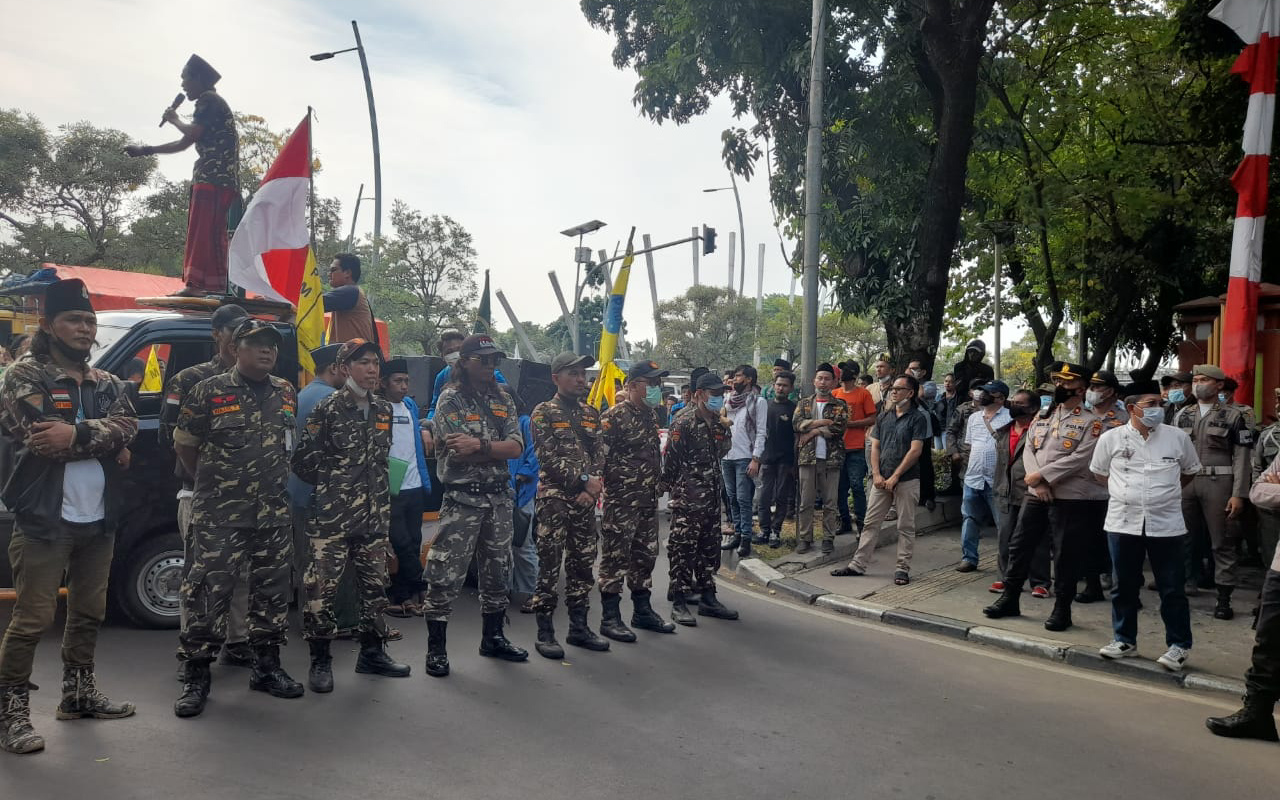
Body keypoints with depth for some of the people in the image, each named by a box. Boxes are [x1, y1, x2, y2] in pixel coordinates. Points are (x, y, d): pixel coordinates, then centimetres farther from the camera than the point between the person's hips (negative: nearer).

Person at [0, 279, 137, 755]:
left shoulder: (107, 385, 12)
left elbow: (127, 427, -6)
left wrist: (77, 434, -21)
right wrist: (104, 440, -13)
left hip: (98, 518, 6)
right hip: (45, 518, -6)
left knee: (89, 612, 15)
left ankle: (78, 693, 29)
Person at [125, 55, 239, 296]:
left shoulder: (208, 100, -2)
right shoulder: (211, 104, 28)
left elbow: (192, 133, -16)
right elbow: (184, 144, 30)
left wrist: (174, 119, 5)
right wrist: (145, 150, 31)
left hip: (214, 179, -10)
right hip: (212, 178, 10)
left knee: (206, 233, -14)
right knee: (201, 234, 8)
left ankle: (213, 287, -18)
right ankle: (197, 286, 8)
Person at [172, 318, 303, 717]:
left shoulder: (286, 393, 8)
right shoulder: (208, 392, -6)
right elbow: (183, 444, 3)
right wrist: (211, 481, 8)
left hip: (274, 514, 5)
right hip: (219, 515, -5)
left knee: (272, 591, 11)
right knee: (208, 592, -4)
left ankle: (267, 667, 24)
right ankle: (196, 677, 8)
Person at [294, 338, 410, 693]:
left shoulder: (383, 410, 10)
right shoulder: (327, 409, -7)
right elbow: (303, 462, -6)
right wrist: (333, 483, 0)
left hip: (374, 516, 6)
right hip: (331, 517, -6)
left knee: (374, 585, 12)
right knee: (323, 587, -3)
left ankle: (372, 652, 25)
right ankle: (320, 661, 9)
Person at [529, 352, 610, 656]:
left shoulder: (591, 413, 14)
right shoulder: (544, 412, -3)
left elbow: (598, 455, 10)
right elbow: (548, 459, -11)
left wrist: (593, 487, -6)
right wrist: (584, 480, -14)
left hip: (585, 498, 6)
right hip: (554, 497, -6)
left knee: (583, 563, 10)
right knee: (549, 566, -4)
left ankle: (579, 627, 20)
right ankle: (545, 633, 3)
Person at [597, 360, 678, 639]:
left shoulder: (650, 416, 14)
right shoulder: (615, 417, -13)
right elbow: (599, 457, -17)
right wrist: (615, 487, -17)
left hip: (648, 500, 9)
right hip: (620, 501, -8)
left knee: (645, 555, 15)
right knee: (616, 557, -3)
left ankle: (642, 611, 27)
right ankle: (610, 618, 5)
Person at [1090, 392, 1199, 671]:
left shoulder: (1177, 437, 0)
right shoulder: (1110, 438, -2)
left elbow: (1190, 471, 16)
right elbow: (1099, 472, 14)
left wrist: (1167, 492, 10)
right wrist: (1123, 492, 7)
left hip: (1166, 524, 0)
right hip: (1123, 523, 1)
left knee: (1172, 588, 3)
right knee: (1124, 586, 10)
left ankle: (1179, 645, 16)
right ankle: (1125, 640, 24)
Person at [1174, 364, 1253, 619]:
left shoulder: (1233, 416, 1)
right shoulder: (1182, 415, 11)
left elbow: (1241, 458, -4)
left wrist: (1238, 494, -10)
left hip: (1218, 483, -3)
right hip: (1184, 483, 3)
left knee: (1222, 541, 2)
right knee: (1184, 538, 9)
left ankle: (1224, 598, 8)